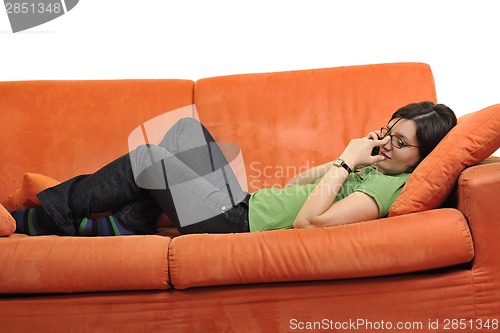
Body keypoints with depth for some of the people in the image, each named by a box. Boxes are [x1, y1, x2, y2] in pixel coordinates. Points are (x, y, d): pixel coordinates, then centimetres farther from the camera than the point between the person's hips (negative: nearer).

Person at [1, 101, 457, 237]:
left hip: (236, 224, -9)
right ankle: (120, 227, 11)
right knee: (188, 131, 10)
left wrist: (345, 161, -21)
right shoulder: (370, 165, 9)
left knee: (147, 160, -5)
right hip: (247, 203, 9)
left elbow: (307, 220, -32)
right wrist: (344, 159, 4)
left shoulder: (387, 187, -19)